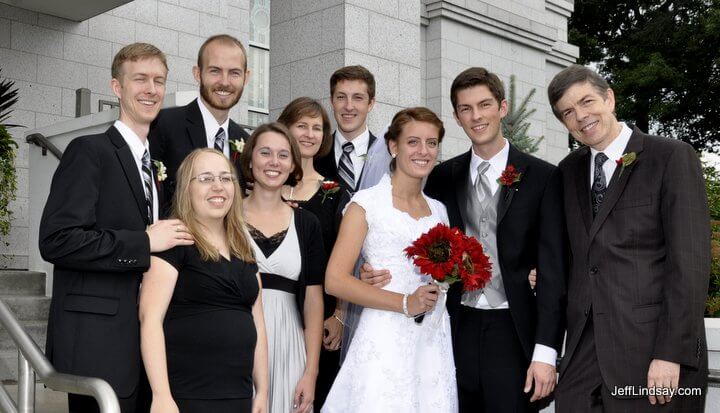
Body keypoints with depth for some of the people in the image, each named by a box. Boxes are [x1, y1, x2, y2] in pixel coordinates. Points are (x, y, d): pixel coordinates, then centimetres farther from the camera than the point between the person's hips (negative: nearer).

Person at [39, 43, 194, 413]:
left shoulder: (152, 166, 18)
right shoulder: (89, 152, -7)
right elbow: (56, 240, -19)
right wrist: (145, 242, -18)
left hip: (144, 338, 8)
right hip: (97, 341, -8)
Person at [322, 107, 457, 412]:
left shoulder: (438, 210, 14)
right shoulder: (366, 203, -3)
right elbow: (335, 281, -10)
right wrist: (405, 303, -17)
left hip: (434, 340, 5)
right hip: (386, 339, -5)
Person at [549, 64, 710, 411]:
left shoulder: (672, 157, -5)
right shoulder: (569, 171, 12)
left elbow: (690, 262, -11)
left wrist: (671, 353, -16)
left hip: (650, 346, -5)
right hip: (584, 345, 5)